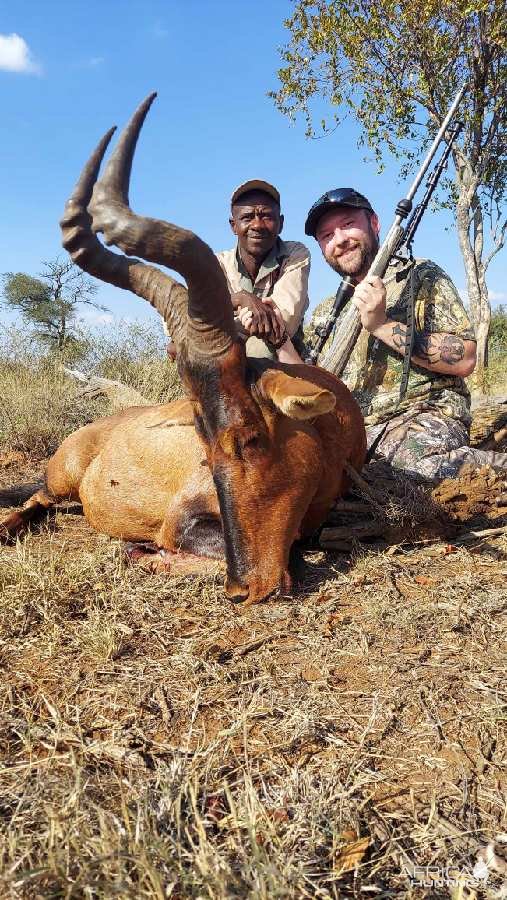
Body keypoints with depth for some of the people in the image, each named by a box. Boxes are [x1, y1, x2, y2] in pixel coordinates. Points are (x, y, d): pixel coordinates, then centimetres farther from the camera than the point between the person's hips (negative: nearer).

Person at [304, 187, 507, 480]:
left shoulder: (420, 276, 6)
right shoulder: (325, 313, 22)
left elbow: (464, 360, -7)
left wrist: (383, 325, -12)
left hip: (422, 419, -7)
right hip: (347, 432, 7)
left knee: (423, 457, -41)